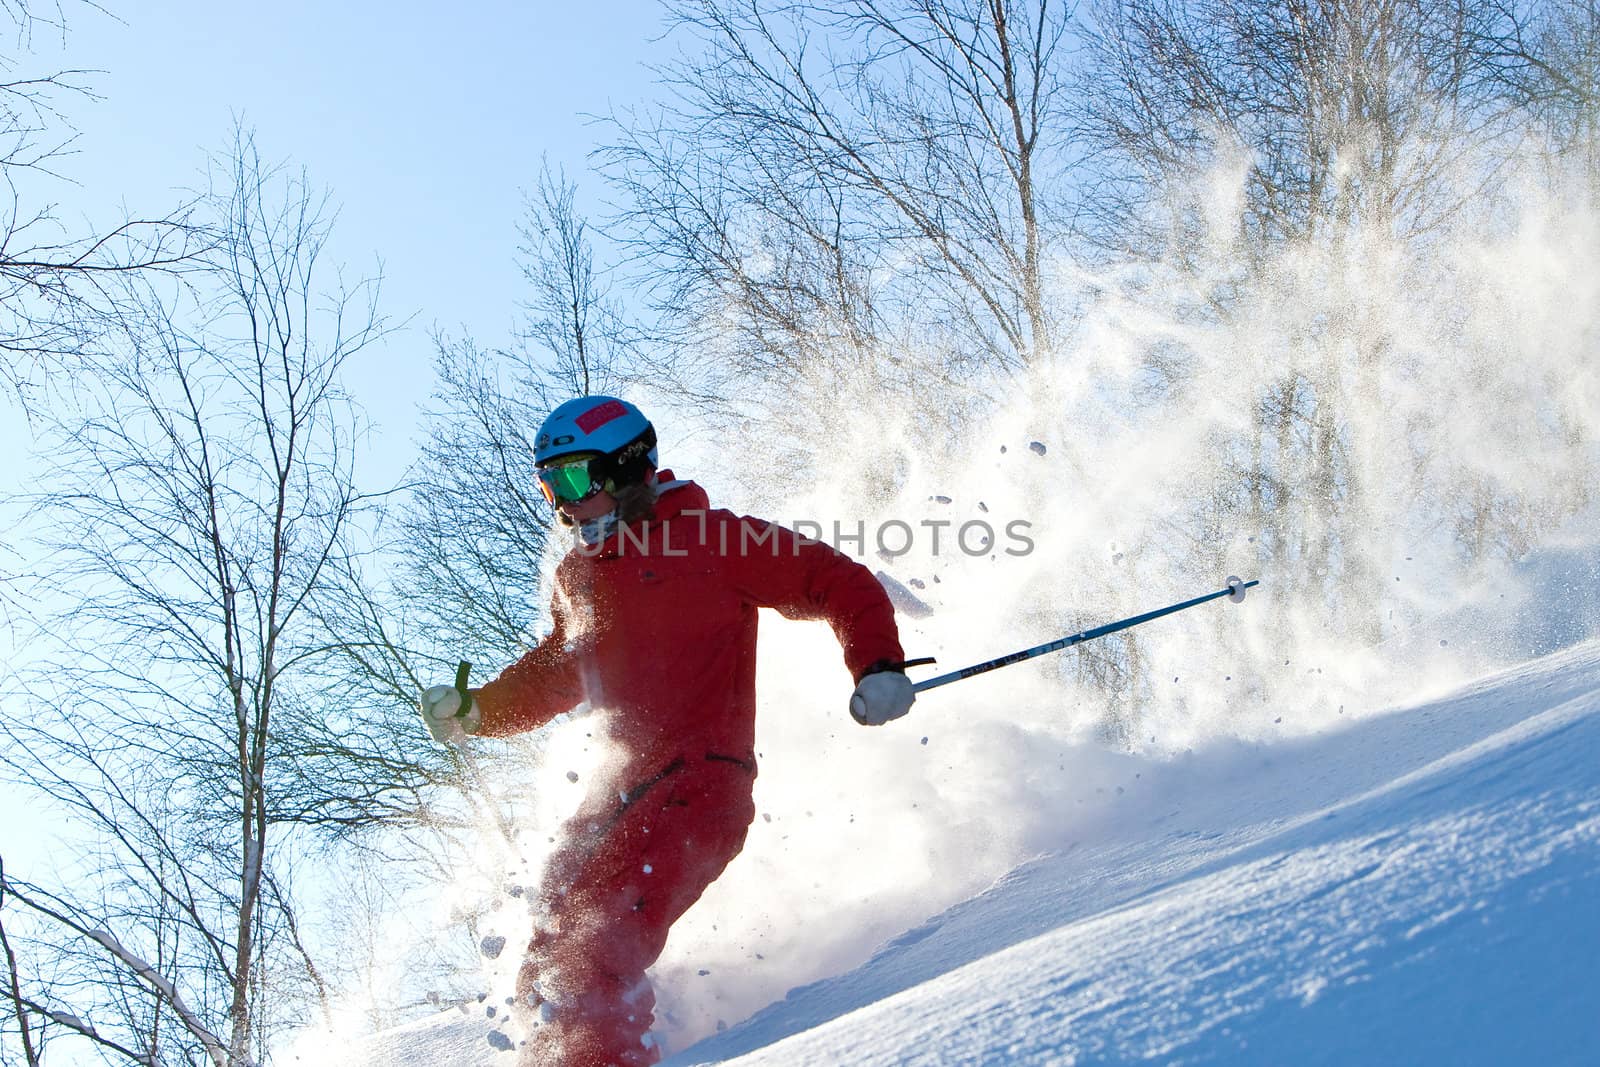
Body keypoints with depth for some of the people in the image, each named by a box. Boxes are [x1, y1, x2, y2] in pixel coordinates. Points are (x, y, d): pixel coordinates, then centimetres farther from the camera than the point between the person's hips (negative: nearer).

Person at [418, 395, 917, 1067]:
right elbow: (555, 675, 31)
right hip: (626, 785, 8)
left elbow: (839, 584, -2)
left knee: (605, 939, -25)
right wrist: (474, 711, 14)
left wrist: (878, 668, -17)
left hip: (703, 783, -8)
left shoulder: (710, 539, -5)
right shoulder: (577, 576, 16)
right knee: (555, 940, 3)